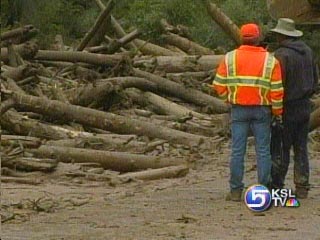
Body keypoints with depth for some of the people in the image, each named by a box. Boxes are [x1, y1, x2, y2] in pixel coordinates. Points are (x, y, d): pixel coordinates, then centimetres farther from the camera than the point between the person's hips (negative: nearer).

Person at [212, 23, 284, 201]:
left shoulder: (230, 58, -1)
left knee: (237, 150, 4)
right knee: (263, 150, 5)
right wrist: (277, 111, 4)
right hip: (262, 110, -1)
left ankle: (236, 191, 5)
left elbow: (219, 85, -2)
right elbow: (277, 91, -6)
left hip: (239, 109, 1)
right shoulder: (270, 60, -3)